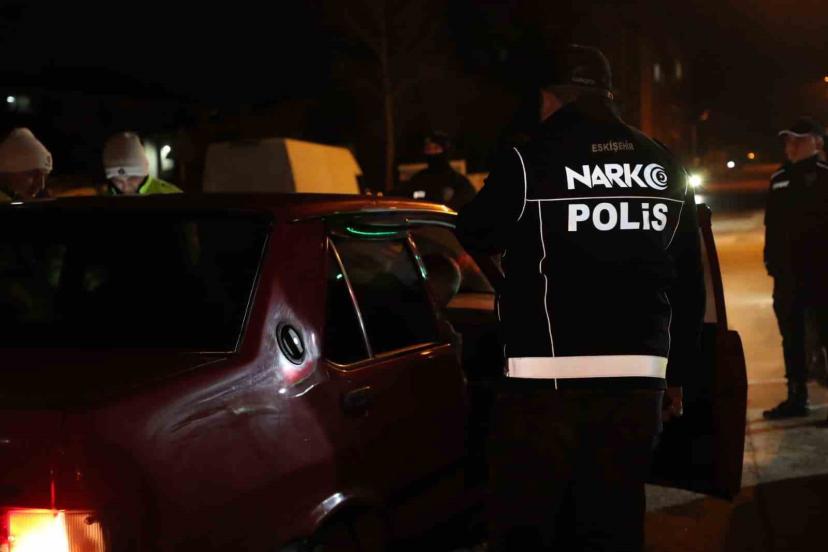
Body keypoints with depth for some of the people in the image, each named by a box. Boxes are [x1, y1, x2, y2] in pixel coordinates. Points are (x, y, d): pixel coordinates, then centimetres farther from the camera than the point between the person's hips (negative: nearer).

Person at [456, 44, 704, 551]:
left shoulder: (528, 162, -7)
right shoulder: (666, 167, 10)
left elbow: (476, 237, 10)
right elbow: (689, 283, 14)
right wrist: (676, 375, 22)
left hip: (549, 381, -5)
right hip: (638, 378, 5)